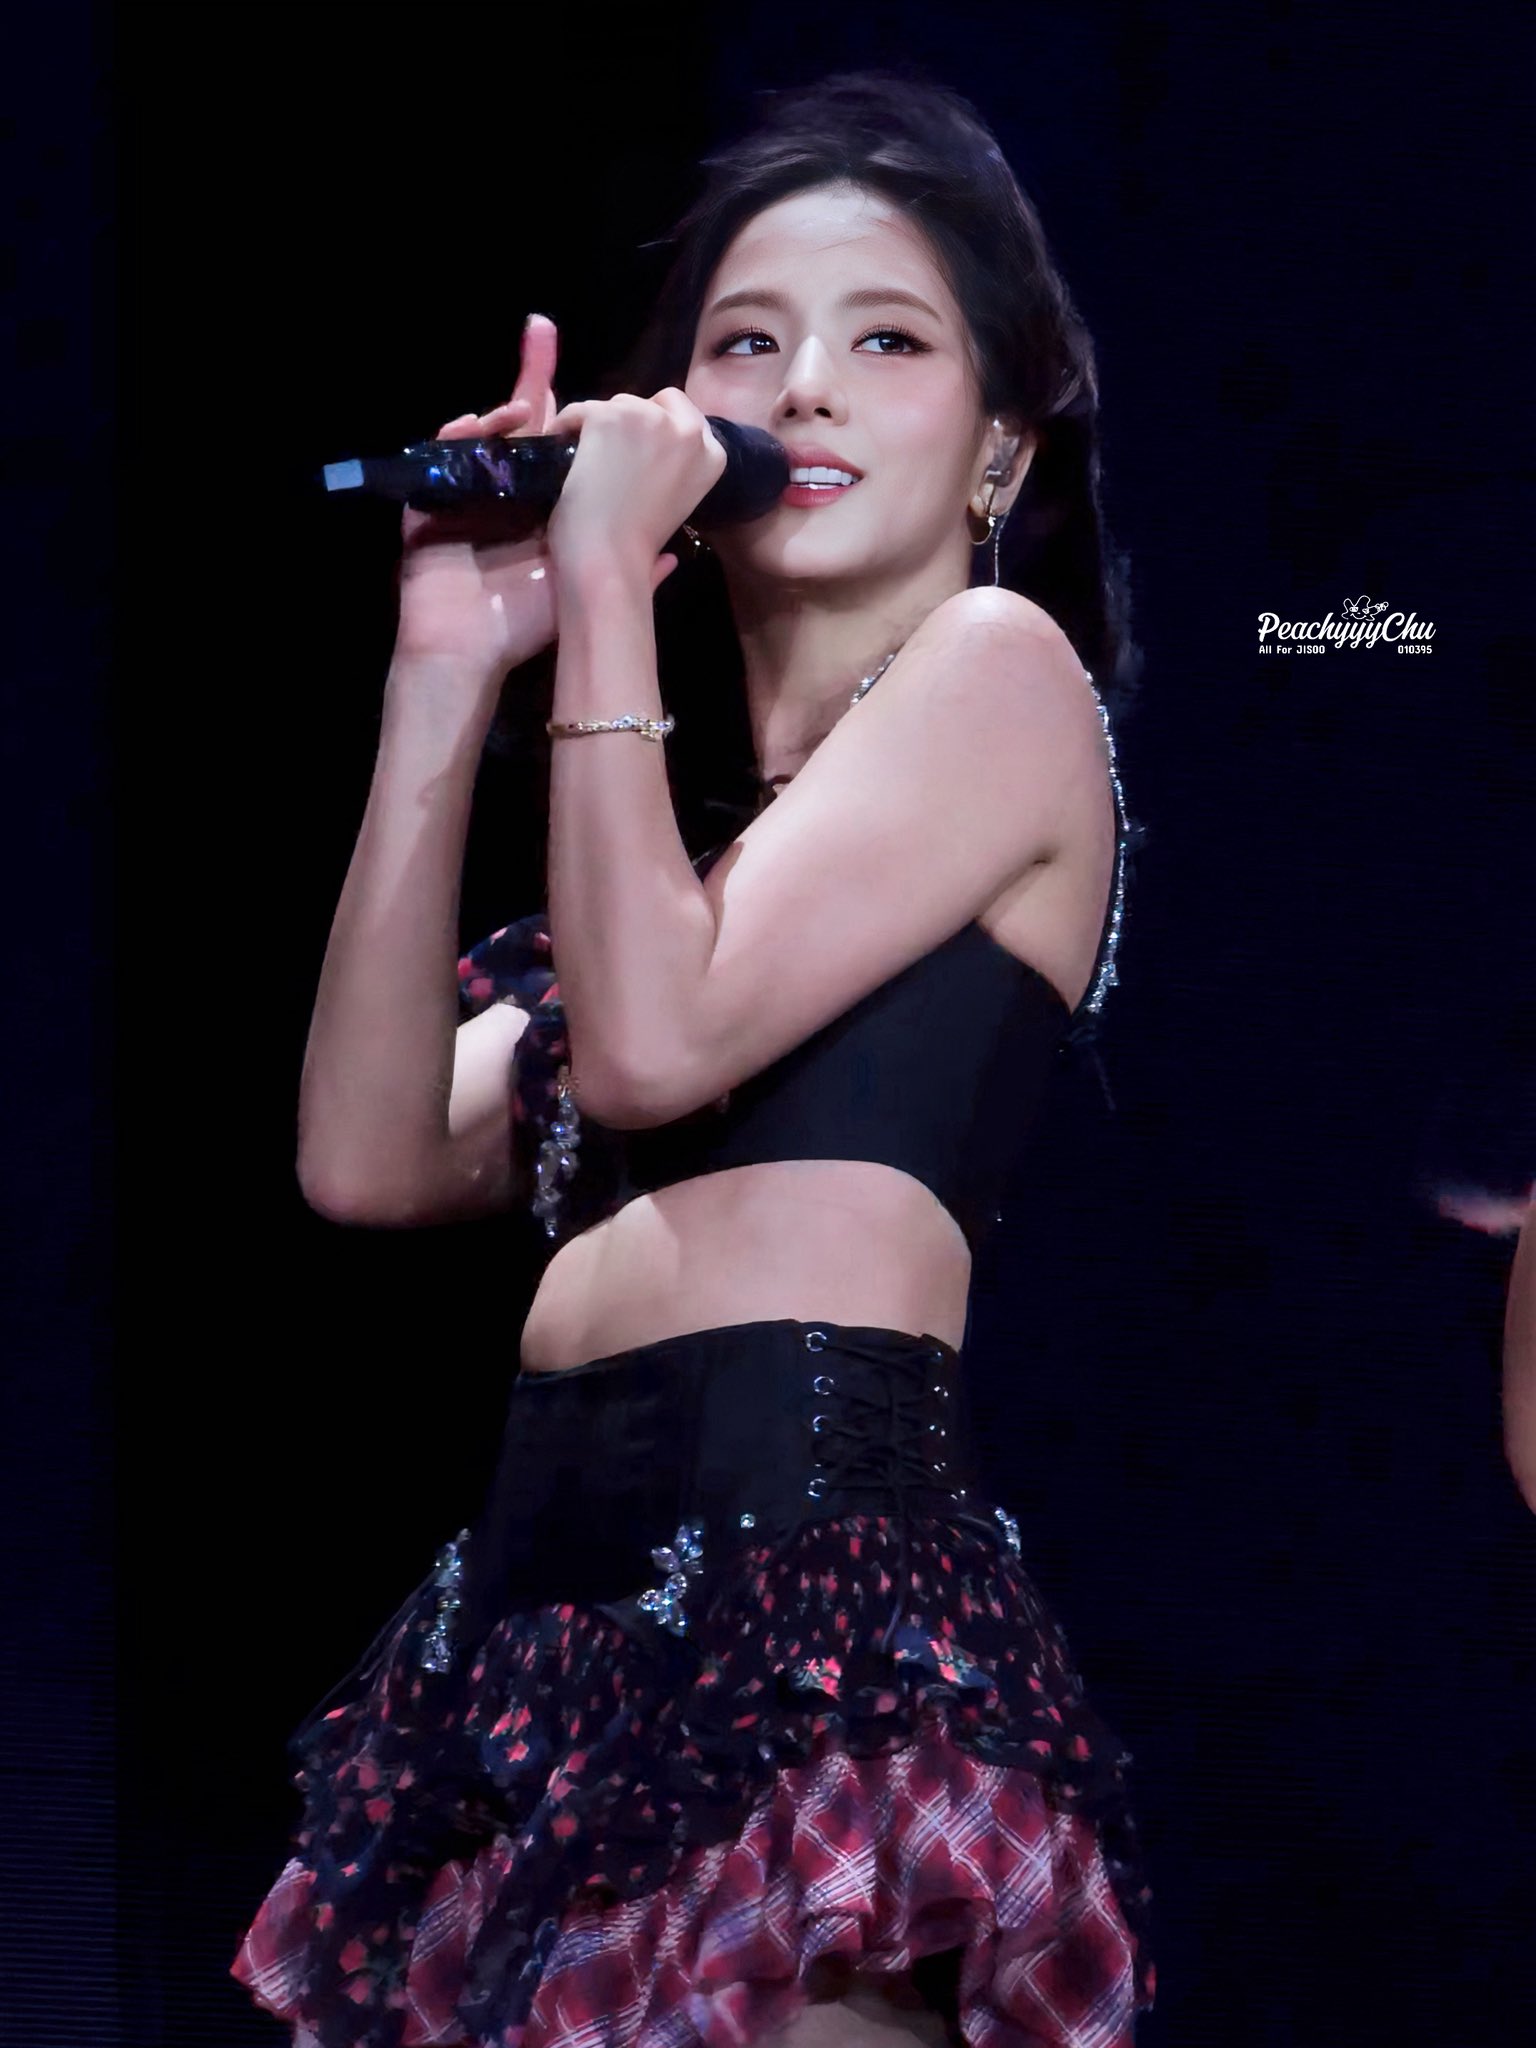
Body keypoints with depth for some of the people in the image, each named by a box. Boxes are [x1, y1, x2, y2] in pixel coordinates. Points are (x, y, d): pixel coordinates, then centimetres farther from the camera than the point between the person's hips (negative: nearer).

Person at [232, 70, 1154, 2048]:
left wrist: (606, 590, -3)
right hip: (551, 1592, 8)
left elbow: (657, 1041, -12)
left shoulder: (998, 664, 2)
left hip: (802, 1574, -8)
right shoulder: (725, 799, 23)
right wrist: (446, 683, 11)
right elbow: (372, 1157, 11)